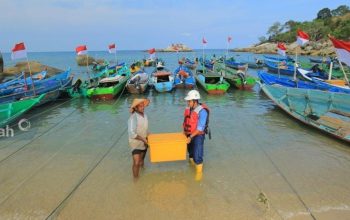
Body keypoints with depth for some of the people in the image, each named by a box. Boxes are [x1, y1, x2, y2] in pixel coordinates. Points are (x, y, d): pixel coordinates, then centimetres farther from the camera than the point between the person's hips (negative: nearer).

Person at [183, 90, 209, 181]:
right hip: (189, 134, 6)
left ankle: (199, 171, 17)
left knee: (197, 154, -4)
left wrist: (191, 137, -28)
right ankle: (192, 163, 47)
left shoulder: (202, 111, -25)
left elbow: (200, 128, -26)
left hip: (198, 135, -6)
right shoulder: (188, 108, -4)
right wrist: (184, 132, -2)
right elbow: (185, 121, 7)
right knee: (190, 151, 21)